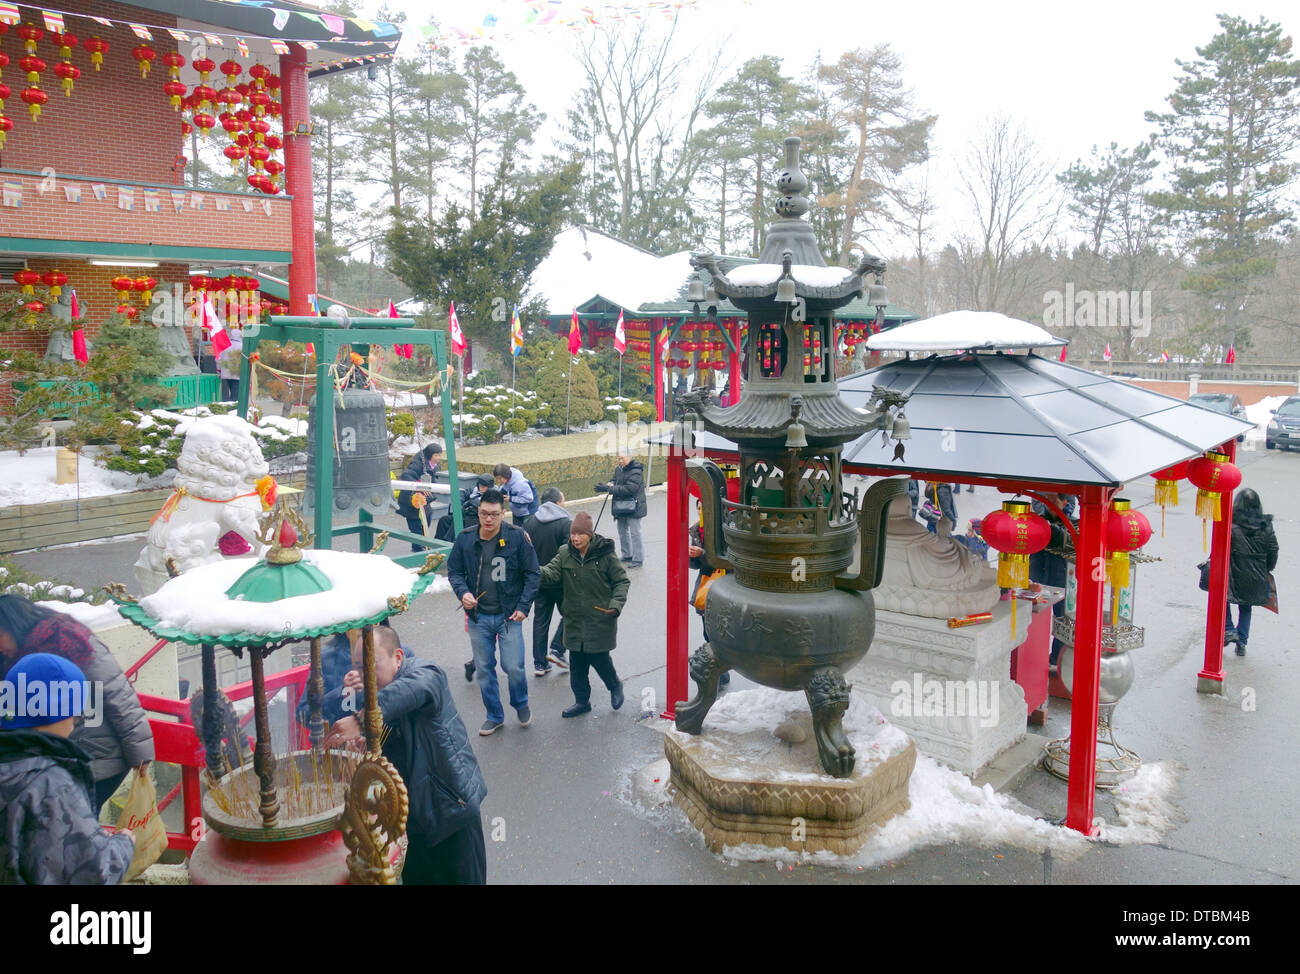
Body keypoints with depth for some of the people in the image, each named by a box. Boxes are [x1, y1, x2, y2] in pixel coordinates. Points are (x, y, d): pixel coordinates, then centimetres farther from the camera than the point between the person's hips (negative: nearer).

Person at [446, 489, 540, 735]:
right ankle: (494, 716, 31)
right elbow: (454, 572, 7)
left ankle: (521, 703, 27)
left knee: (513, 667, -4)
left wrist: (523, 606, -9)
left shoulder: (517, 537, -10)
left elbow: (533, 574, -3)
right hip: (478, 617, 3)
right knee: (484, 669, 11)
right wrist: (463, 592, -12)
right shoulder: (464, 539, -4)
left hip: (509, 615, -3)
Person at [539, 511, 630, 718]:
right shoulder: (565, 555, 1)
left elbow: (622, 581, -2)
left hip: (601, 620, -4)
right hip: (575, 620, 4)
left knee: (599, 659, 0)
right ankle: (582, 701, 26)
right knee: (577, 664, 9)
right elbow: (550, 573, -11)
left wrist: (616, 603, -15)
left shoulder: (605, 555, -9)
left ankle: (615, 686, 30)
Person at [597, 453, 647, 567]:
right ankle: (627, 555, 32)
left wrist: (609, 489, -28)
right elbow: (615, 480, 19)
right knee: (622, 531, 18)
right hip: (621, 506, 9)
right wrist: (611, 484, -8)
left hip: (633, 507, -9)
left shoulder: (636, 471, -19)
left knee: (634, 532, -4)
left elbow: (629, 489, -27)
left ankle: (638, 559, 4)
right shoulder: (619, 469, 8)